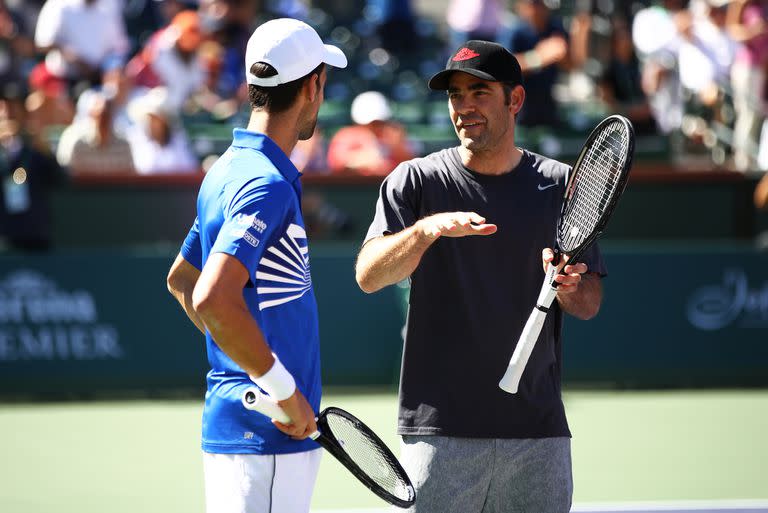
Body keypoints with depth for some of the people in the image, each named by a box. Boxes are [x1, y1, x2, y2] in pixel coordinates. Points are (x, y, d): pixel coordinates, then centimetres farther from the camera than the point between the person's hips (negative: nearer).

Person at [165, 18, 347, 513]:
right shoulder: (268, 184, -16)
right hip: (267, 435, -10)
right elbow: (211, 299, -28)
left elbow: (181, 279, 27)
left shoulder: (230, 170, 14)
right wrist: (285, 390, -20)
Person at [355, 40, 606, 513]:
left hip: (538, 431, 2)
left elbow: (590, 304, 6)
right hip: (440, 431, -2)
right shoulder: (416, 181, 2)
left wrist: (570, 287, -17)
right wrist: (428, 228, -28)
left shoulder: (561, 185, 7)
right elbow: (368, 276, -11)